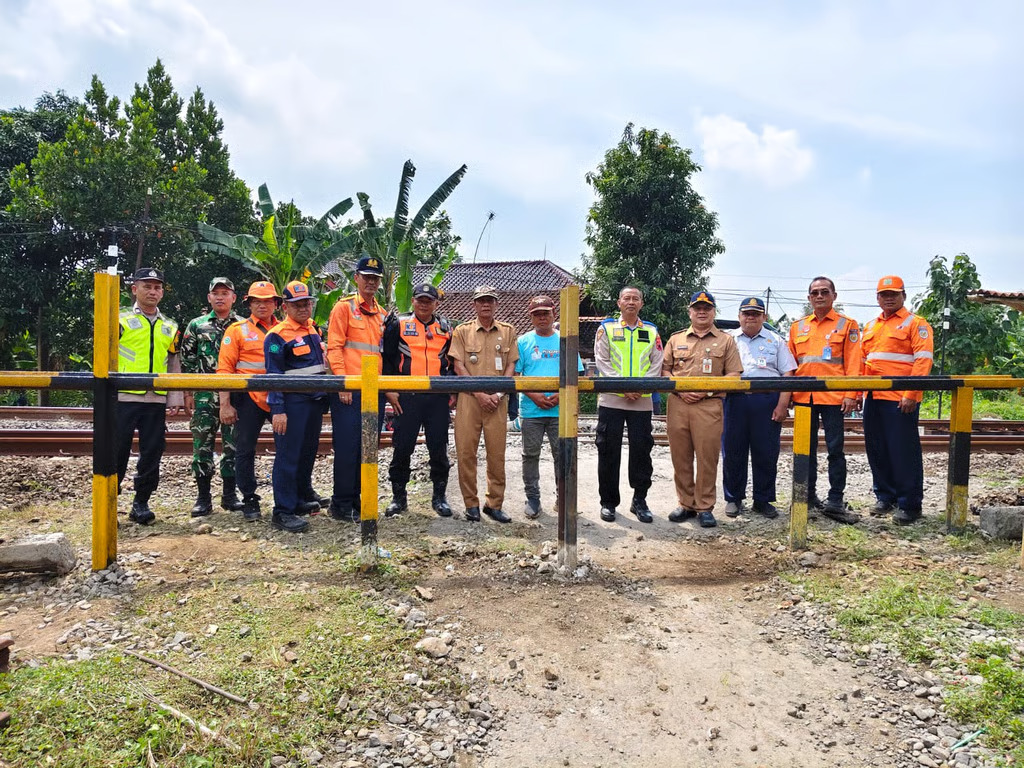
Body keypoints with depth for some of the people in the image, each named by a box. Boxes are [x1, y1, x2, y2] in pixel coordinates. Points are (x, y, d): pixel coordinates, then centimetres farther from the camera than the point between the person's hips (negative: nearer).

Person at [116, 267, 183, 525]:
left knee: (152, 454, 5)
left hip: (156, 401, 3)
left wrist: (175, 399, 9)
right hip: (124, 398, -3)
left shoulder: (170, 328, 16)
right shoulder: (121, 321, 4)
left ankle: (141, 503, 16)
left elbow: (174, 365, 17)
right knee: (117, 452, 0)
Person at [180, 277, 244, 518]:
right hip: (204, 396, 0)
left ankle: (229, 495, 15)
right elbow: (187, 361, 7)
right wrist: (188, 393, 2)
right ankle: (203, 498, 9)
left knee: (233, 445, 4)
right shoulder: (196, 326, 7)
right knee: (202, 446, 1)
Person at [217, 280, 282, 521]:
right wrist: (225, 404, -9)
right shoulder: (237, 330, 3)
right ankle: (249, 500, 16)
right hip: (249, 398, -2)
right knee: (245, 450, 4)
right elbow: (225, 369, -2)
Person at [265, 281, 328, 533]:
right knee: (288, 456, -6)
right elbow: (274, 375, -12)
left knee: (308, 453, 15)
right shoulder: (277, 336, -9)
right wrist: (277, 410, -17)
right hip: (292, 403, -7)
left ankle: (301, 499, 28)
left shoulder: (315, 331, 15)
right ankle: (283, 512, -2)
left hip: (315, 402, 8)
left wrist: (324, 400, 20)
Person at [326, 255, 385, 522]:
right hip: (349, 390, -6)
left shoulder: (381, 314, 18)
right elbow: (334, 347, -7)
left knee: (367, 448, 9)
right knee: (347, 447, -5)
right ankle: (341, 505, 5)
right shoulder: (344, 307, 0)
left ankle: (355, 500, 20)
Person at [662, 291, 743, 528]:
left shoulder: (726, 340, 9)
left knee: (707, 457, -2)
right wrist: (680, 389, -5)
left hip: (709, 405, -2)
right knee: (680, 457, 5)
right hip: (677, 404, 2)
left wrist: (707, 390, -9)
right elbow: (664, 370, 13)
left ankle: (705, 507, 8)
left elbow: (734, 375, 4)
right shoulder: (676, 339, 15)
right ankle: (686, 503, 16)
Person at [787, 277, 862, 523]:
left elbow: (853, 362, -2)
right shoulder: (798, 327, 13)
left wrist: (851, 395, -10)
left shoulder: (847, 325, 4)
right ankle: (808, 495, 21)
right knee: (807, 449, 11)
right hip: (803, 397, 4)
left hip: (833, 396, -3)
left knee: (835, 449, -2)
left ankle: (835, 501, 4)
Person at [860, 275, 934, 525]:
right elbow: (862, 361, 22)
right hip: (873, 398, 7)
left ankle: (909, 504, 4)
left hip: (901, 399, -7)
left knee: (904, 451, -4)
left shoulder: (916, 323, 0)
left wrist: (911, 394, -17)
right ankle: (885, 497, 23)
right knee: (876, 450, 11)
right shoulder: (870, 326, 19)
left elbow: (923, 360, -10)